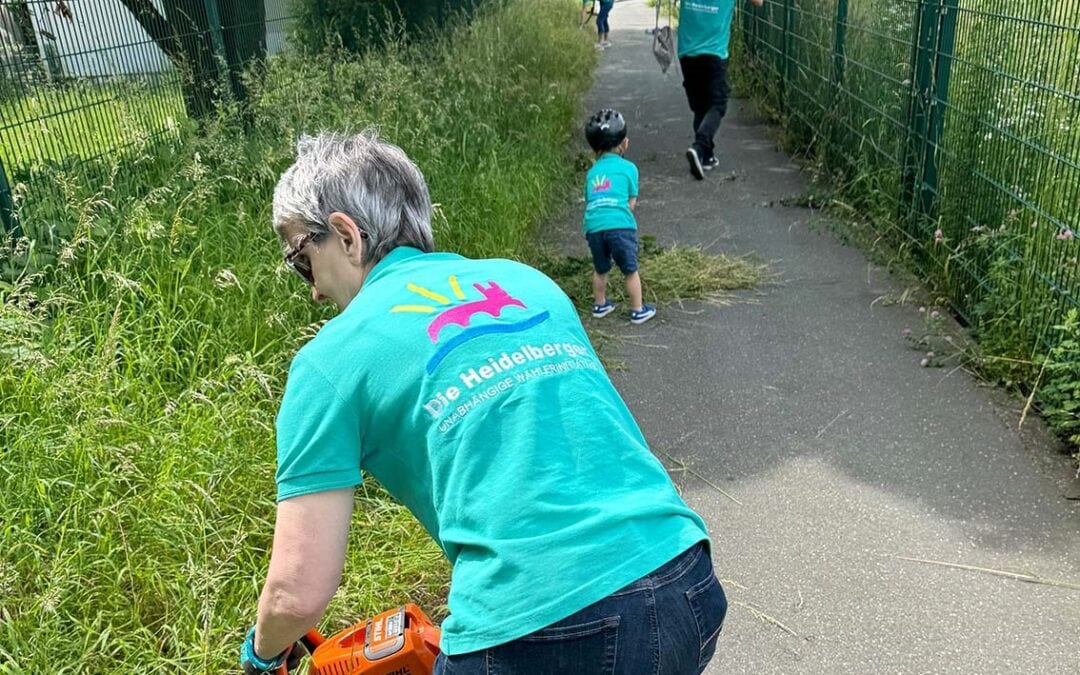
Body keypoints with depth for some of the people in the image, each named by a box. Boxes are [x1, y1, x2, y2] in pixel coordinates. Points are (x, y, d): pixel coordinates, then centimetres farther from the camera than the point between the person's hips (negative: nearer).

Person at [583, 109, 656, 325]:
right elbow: (631, 203, 8)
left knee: (600, 270, 23)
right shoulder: (628, 168, 7)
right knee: (631, 271, 11)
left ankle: (600, 305, 37)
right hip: (620, 225, -4)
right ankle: (638, 310, 19)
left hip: (593, 227, 4)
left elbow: (589, 202, 15)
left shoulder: (592, 172, 18)